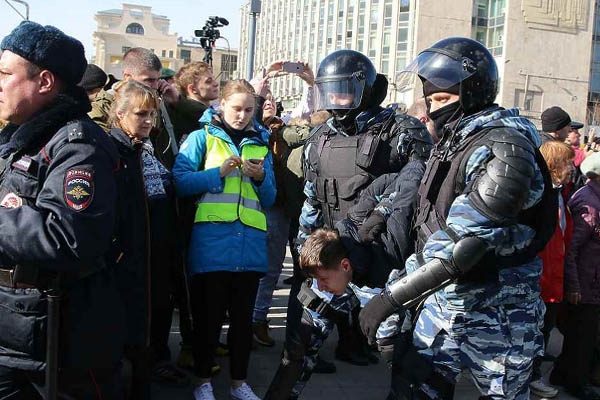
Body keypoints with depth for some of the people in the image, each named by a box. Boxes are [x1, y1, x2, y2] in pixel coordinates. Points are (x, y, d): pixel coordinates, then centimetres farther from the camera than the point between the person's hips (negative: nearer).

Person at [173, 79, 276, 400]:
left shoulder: (260, 144, 16)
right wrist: (219, 172, -15)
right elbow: (180, 181, -7)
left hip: (250, 243, 4)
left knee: (243, 316, 12)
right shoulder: (202, 137, 5)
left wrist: (261, 177, -4)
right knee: (209, 314, 5)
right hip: (212, 242, -3)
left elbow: (269, 199, 15)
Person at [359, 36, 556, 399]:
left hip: (494, 311, -8)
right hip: (444, 299, 8)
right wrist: (402, 279, 11)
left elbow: (462, 244, -28)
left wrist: (393, 295, -27)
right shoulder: (456, 139, 9)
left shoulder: (503, 147, -22)